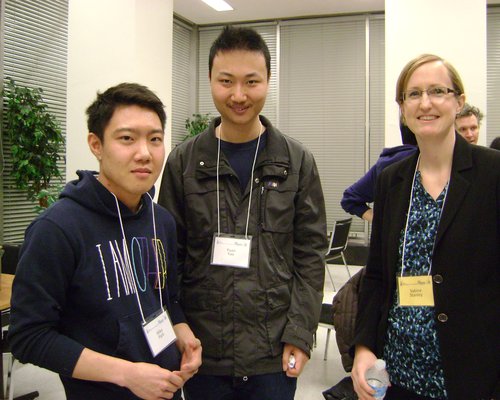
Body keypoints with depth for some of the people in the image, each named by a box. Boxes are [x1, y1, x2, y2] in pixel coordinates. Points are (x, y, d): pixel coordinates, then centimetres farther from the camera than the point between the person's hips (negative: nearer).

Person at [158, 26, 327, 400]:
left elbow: (310, 254, 0)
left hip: (274, 355, 0)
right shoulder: (184, 162, -1)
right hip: (202, 352, 1)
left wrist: (301, 334, -5)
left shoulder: (297, 161, -1)